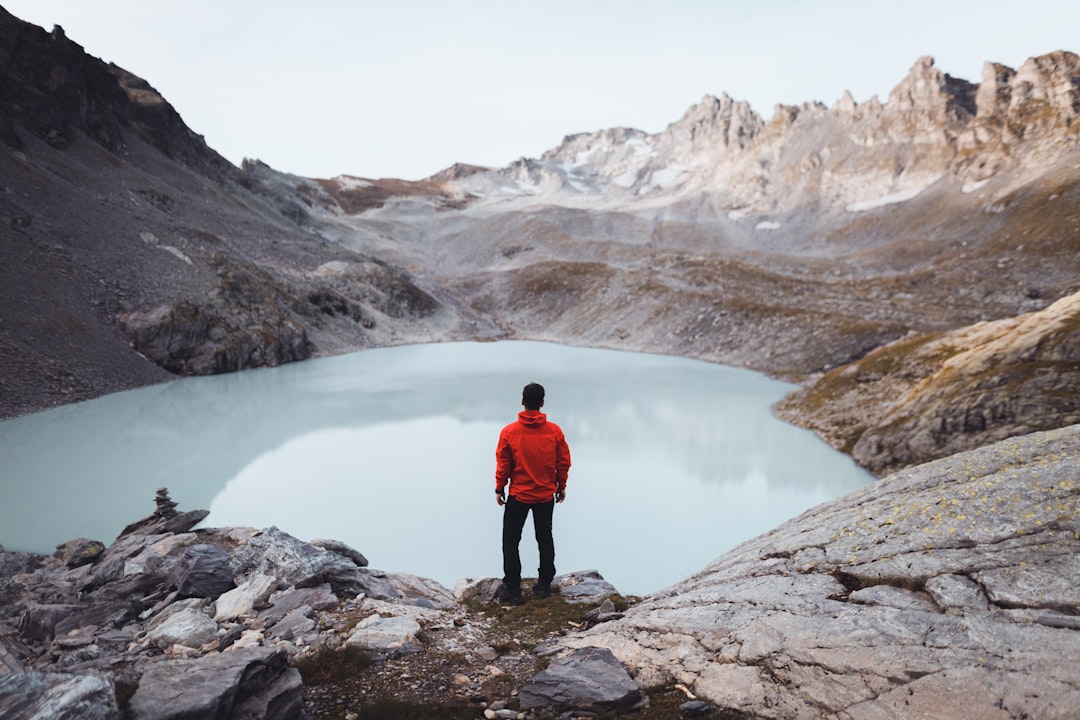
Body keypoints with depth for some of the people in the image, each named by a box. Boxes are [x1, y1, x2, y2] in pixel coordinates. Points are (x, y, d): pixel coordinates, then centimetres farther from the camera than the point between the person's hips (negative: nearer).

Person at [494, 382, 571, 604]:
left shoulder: (509, 432, -13)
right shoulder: (555, 431, -7)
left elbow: (503, 464, -7)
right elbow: (563, 462, 0)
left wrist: (499, 489, 7)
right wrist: (561, 487, 14)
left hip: (518, 496, -2)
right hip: (546, 495, 2)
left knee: (511, 540, 9)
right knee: (545, 538, 17)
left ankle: (512, 589, 9)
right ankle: (544, 585, 23)